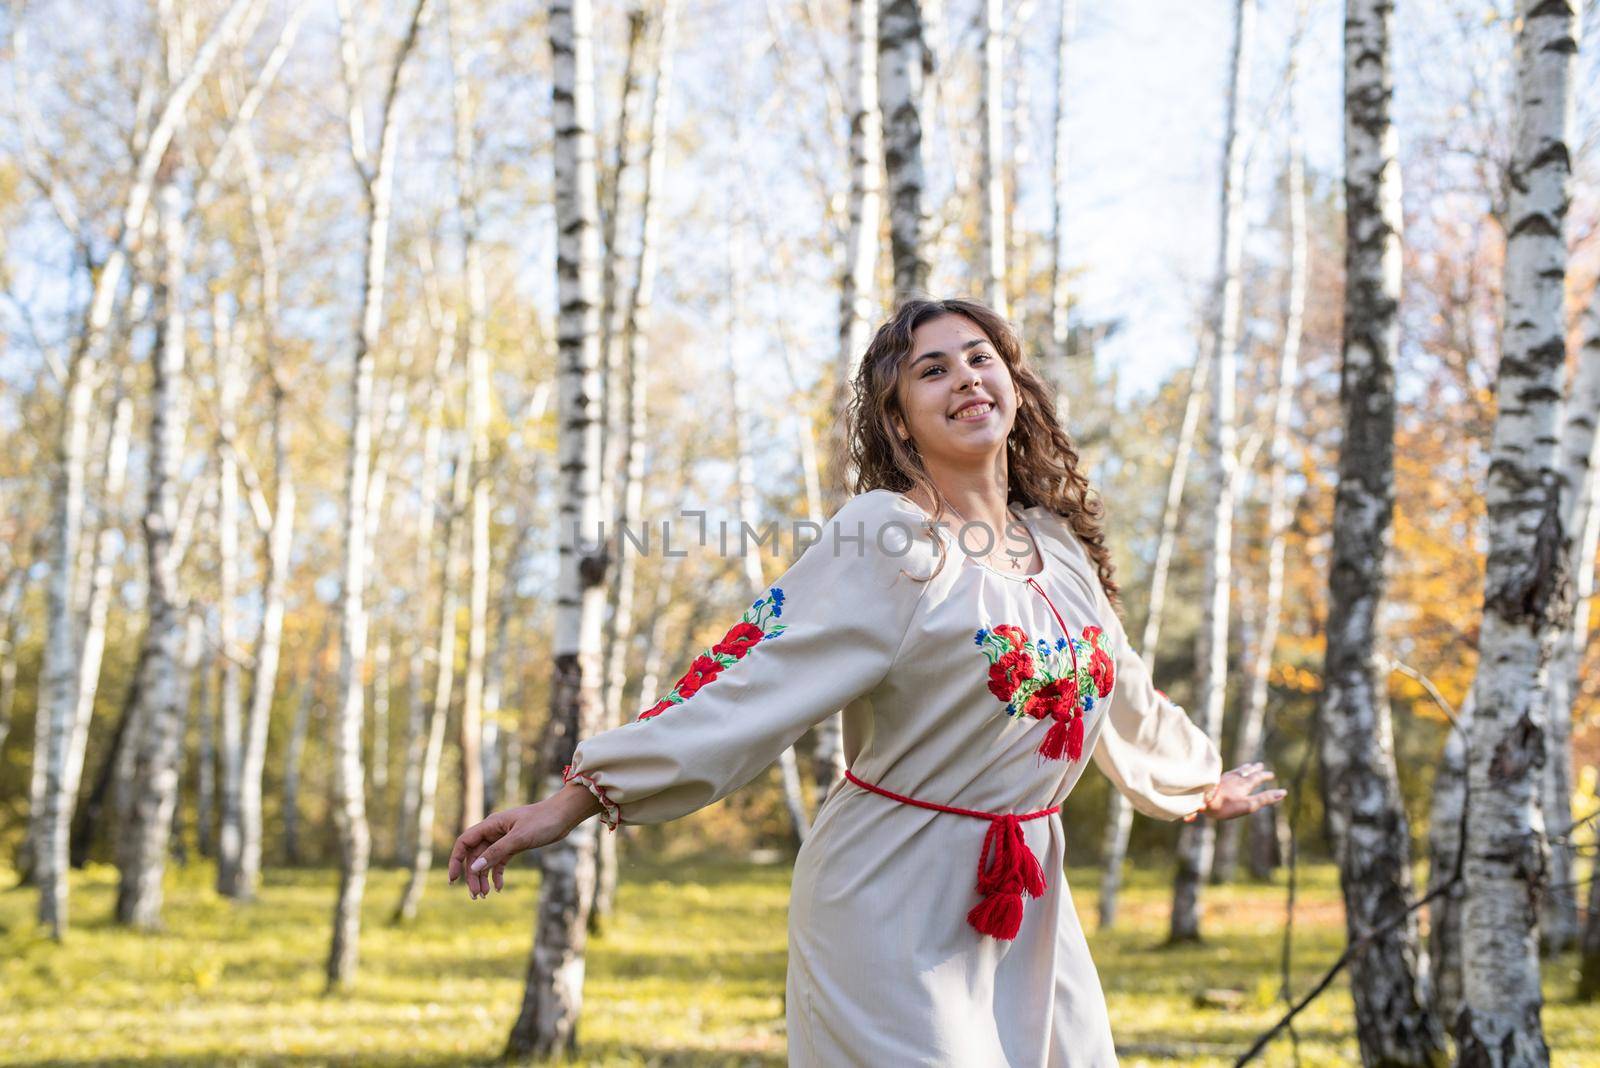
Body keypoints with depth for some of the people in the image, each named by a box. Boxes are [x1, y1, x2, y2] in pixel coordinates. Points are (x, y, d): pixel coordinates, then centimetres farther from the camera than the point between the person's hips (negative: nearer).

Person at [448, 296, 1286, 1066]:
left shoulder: (1058, 546, 8)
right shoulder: (886, 541, -12)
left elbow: (1119, 689, 25)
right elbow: (751, 680, -18)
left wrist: (1201, 783, 39)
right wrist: (579, 795, -25)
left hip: (1027, 909, 7)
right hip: (897, 913, -6)